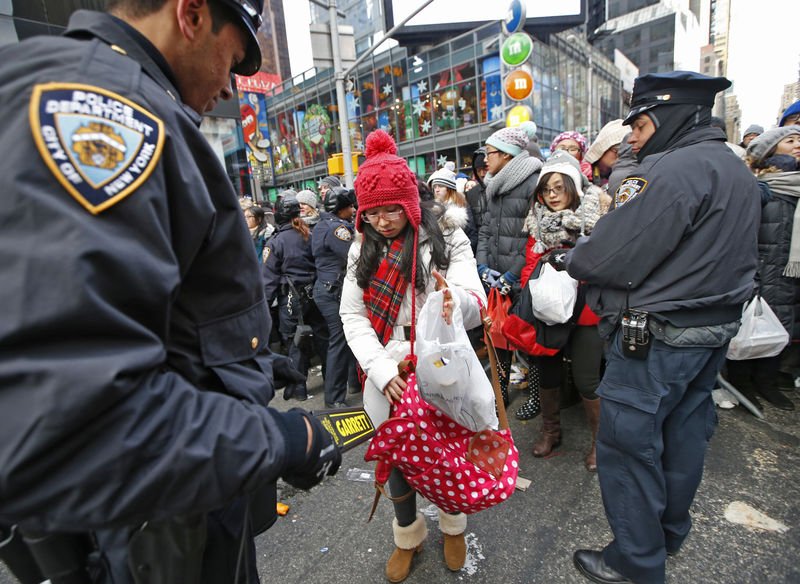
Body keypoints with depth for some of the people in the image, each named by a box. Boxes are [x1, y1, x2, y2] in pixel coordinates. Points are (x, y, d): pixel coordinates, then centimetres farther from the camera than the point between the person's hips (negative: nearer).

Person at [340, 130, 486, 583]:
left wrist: (455, 300, -40)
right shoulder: (362, 249, 3)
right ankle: (408, 536, 44)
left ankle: (453, 525, 46)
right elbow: (353, 316, -2)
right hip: (387, 375, 3)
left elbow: (476, 307, -15)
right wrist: (382, 370, -16)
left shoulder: (448, 240, -6)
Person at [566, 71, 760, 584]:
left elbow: (616, 257, -24)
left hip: (656, 338, -10)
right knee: (684, 433, 21)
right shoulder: (738, 171, 14)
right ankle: (670, 532, 40)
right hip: (715, 329, 10)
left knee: (627, 443, 3)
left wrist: (573, 257, -3)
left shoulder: (677, 168, -19)